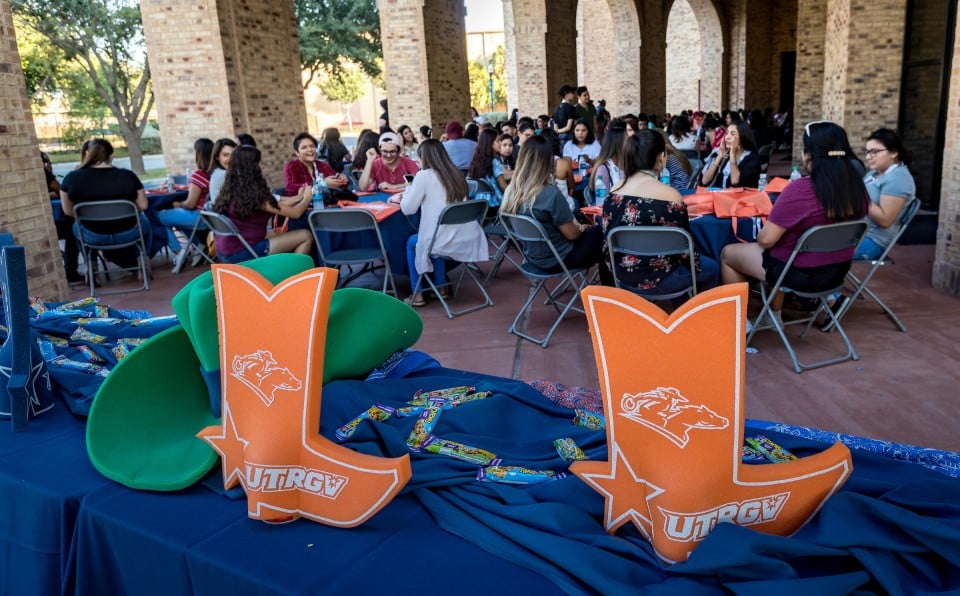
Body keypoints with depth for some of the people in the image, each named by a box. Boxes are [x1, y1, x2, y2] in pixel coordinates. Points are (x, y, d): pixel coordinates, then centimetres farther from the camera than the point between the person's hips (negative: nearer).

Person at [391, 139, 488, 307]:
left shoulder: (424, 176, -9)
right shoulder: (456, 174, 9)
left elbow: (408, 209, -3)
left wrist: (407, 192, 16)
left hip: (446, 241, -6)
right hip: (469, 239, 6)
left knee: (411, 243, 25)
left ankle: (417, 295, 26)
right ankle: (440, 288, 38)